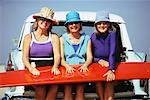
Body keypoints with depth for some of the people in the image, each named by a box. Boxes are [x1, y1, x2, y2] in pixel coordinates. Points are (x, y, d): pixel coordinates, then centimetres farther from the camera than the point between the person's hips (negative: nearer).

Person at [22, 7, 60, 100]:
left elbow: (57, 55, 0)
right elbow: (25, 58, 2)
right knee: (41, 87, -29)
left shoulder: (54, 37, 11)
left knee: (54, 87, -30)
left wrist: (55, 67, -21)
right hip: (35, 71, 0)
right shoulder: (29, 37, 10)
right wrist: (31, 69, -18)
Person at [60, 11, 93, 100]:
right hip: (68, 69, 0)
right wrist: (67, 66, -18)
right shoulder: (63, 39, 11)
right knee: (67, 91, -24)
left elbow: (89, 57, 8)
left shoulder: (86, 38, 14)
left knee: (80, 90, -23)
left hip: (81, 68, 1)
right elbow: (61, 58, 3)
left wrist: (85, 65, -14)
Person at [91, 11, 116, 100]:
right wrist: (99, 60, -12)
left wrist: (111, 70, -32)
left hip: (110, 66, -3)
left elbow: (112, 53, -21)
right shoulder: (93, 37, 0)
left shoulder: (112, 34, -9)